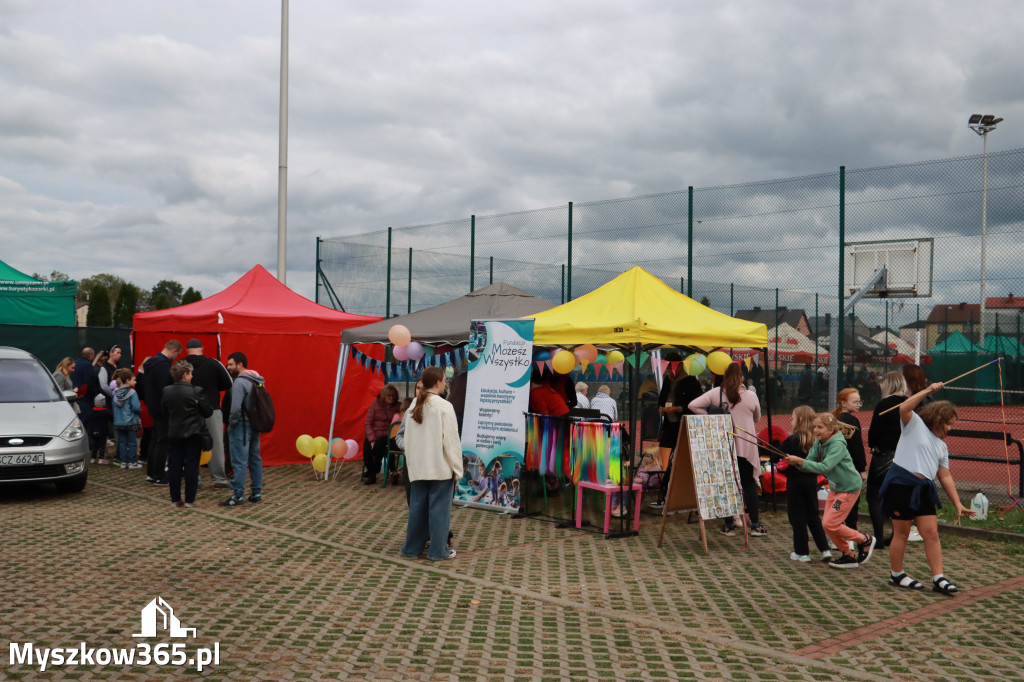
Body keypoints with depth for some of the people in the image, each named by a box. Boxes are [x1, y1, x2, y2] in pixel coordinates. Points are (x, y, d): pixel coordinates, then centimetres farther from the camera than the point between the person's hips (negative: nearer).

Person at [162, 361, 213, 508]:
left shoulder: (166, 391, -1)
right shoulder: (196, 392, -14)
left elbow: (164, 413, 9)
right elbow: (207, 412, -7)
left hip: (173, 434, 4)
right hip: (192, 434, -4)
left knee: (174, 466, 9)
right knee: (191, 467, 3)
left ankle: (175, 499, 13)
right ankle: (190, 500, 5)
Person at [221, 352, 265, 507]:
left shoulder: (240, 382, -16)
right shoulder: (258, 380, 12)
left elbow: (236, 407, -24)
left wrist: (231, 423, -9)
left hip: (241, 426, -9)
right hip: (255, 426, 9)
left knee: (239, 462, -4)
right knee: (255, 459, 13)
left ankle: (238, 495, -2)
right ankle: (256, 493, 18)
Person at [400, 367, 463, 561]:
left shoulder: (415, 407, 6)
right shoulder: (444, 407, -12)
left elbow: (408, 439, 7)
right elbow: (451, 439, -12)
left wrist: (411, 463, 13)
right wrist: (457, 468, -6)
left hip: (418, 467, 6)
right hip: (440, 467, -6)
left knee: (417, 507, 12)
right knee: (439, 508, 2)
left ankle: (412, 547, 20)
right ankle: (438, 551, 7)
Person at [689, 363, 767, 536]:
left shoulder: (715, 393, -5)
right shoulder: (750, 396, -5)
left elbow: (693, 405, -9)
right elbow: (757, 418, 12)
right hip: (746, 446, -1)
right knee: (749, 484, 9)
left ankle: (729, 525, 12)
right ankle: (755, 525, 9)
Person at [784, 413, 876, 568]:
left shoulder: (838, 445, -24)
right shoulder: (818, 443, 0)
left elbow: (824, 467, -34)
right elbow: (809, 462, -5)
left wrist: (800, 461, -38)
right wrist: (795, 462, -26)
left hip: (849, 488, -8)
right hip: (835, 487, 8)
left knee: (830, 524, -9)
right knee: (827, 524, 6)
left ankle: (865, 540, 10)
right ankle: (848, 555, 21)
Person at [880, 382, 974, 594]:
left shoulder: (942, 446, 20)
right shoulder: (915, 425, 2)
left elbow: (946, 476, 17)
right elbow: (904, 408, -20)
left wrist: (958, 504, 10)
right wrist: (929, 391, -21)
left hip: (923, 489, 7)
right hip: (901, 483, -7)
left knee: (931, 532, -1)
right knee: (901, 532, 2)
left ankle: (938, 578, 0)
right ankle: (896, 575, 15)